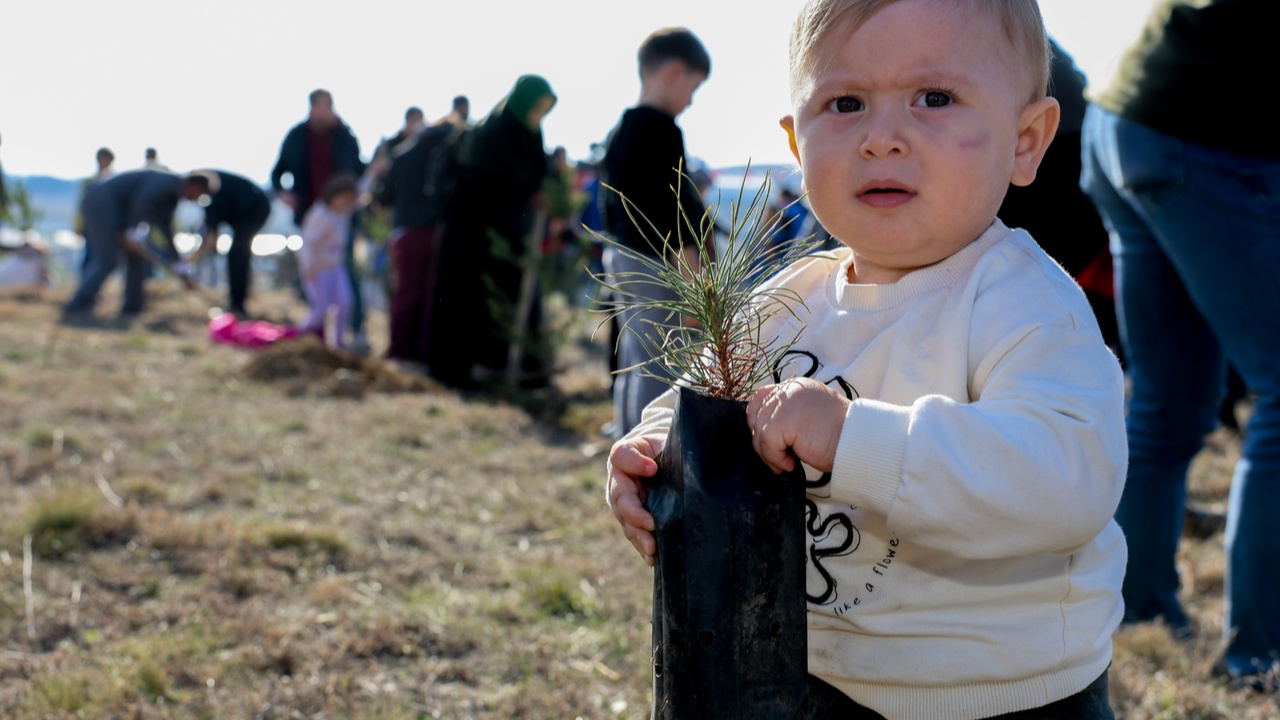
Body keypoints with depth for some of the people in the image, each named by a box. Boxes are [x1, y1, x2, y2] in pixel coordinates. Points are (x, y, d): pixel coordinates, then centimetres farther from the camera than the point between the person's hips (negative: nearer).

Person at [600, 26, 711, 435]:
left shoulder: (618, 131, 15)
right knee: (659, 374, -8)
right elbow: (672, 217, -19)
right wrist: (697, 280, -17)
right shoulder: (661, 129, -14)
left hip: (621, 258, 10)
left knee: (632, 366, 15)